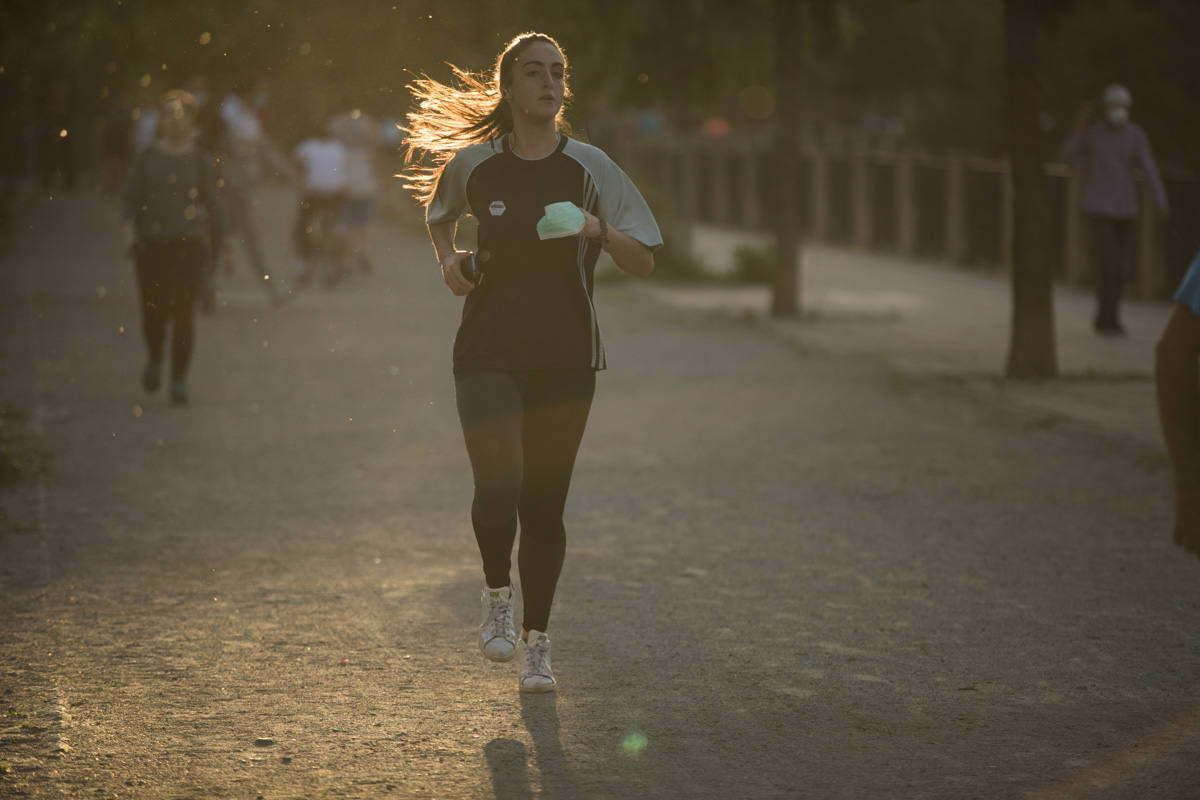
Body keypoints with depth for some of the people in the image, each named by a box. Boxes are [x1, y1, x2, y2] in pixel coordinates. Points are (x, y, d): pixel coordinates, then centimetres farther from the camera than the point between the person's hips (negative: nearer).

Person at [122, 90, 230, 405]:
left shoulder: (199, 161, 5)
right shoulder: (148, 158, 5)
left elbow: (212, 203, 11)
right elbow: (132, 196, 2)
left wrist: (225, 243, 13)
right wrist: (129, 228, -16)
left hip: (189, 243, -1)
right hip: (152, 243, 1)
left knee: (182, 313, -10)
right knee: (153, 312, 3)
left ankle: (179, 380, -4)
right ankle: (155, 360, 34)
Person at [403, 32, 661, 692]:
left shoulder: (589, 168, 0)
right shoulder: (474, 165, 2)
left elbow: (642, 264, -1)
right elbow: (438, 212, 25)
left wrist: (600, 230, -19)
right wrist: (448, 258, 6)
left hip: (565, 358, 1)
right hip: (488, 352, -1)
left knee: (544, 502, 4)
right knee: (498, 485, -19)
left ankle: (536, 643, 20)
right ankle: (496, 595, 10)